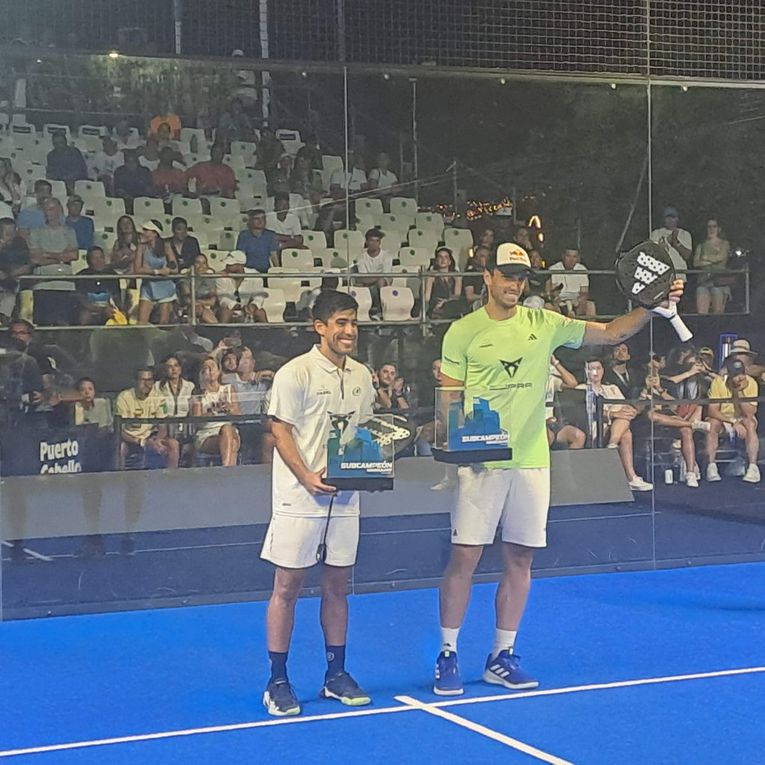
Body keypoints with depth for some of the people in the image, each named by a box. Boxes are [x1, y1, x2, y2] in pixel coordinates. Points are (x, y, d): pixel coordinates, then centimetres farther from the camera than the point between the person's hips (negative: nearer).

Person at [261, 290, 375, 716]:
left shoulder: (361, 376, 11)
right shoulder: (296, 373, -9)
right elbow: (280, 431, -11)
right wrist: (307, 478, -20)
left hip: (345, 495, 6)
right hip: (300, 497, -6)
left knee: (338, 584, 11)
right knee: (288, 586, -1)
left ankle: (336, 675, 21)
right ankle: (278, 681, 7)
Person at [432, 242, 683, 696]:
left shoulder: (544, 324, 6)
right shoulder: (463, 332, -1)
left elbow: (612, 333, 8)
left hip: (532, 462, 3)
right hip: (482, 464, -3)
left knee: (521, 560, 7)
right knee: (465, 558, -4)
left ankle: (502, 657, 19)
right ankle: (448, 656, 9)